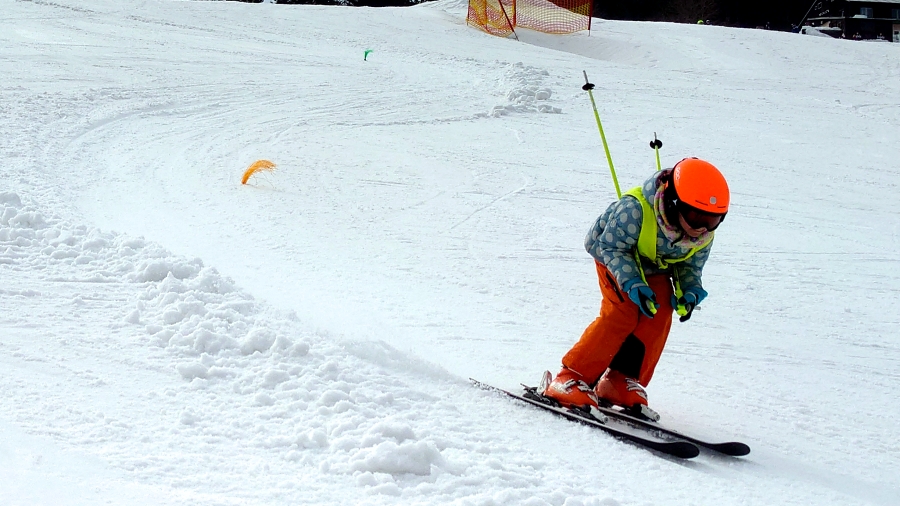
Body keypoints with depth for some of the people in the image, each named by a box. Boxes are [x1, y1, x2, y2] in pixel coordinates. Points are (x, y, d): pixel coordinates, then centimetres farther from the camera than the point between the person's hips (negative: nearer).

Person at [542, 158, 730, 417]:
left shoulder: (704, 234, -20)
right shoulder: (634, 210, -39)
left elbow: (691, 265, -4)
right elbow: (612, 247, -28)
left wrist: (690, 291, -23)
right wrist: (632, 283, -40)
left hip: (655, 269, 6)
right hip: (614, 253, -5)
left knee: (659, 315, -16)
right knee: (623, 312, -24)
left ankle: (622, 383, -5)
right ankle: (571, 379, -18)